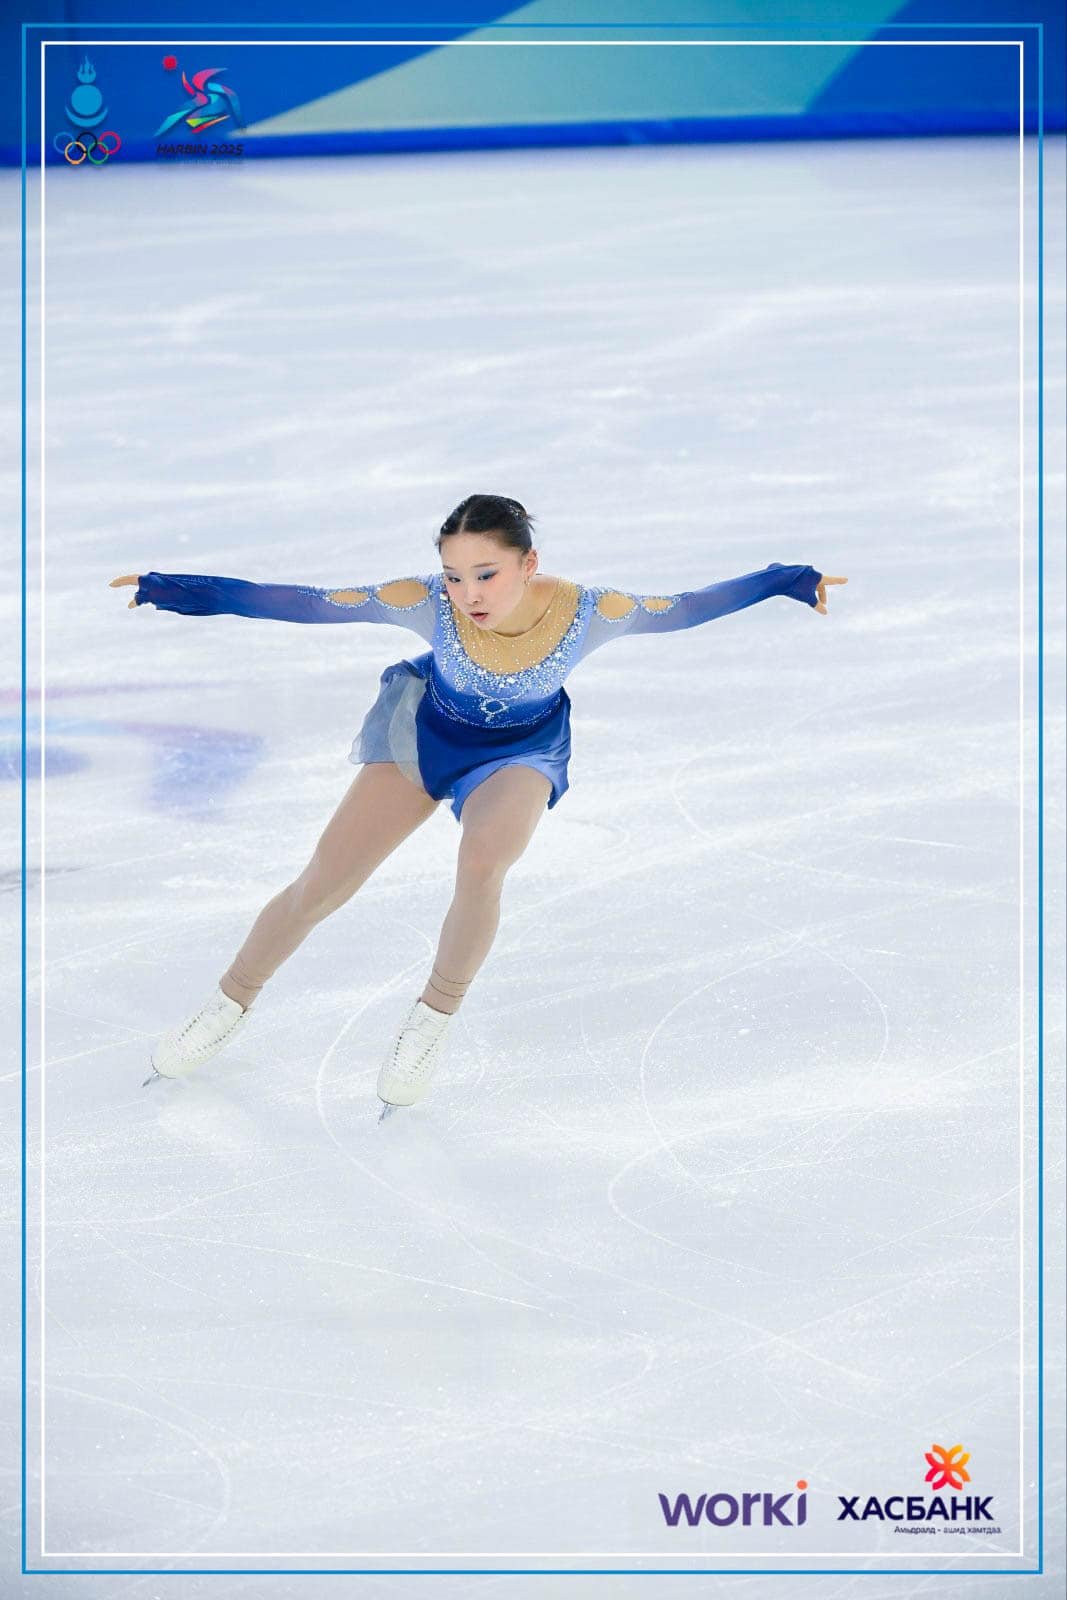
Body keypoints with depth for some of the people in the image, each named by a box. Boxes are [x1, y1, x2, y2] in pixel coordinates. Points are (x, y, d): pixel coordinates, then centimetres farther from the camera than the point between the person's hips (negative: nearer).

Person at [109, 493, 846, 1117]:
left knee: (482, 862, -33)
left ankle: (434, 1018, -8)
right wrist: (183, 591, -31)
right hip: (425, 730, 1)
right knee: (319, 887, -2)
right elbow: (306, 603, -28)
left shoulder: (587, 612, -32)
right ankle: (229, 1008, 24)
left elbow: (682, 607, -17)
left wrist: (786, 580, -16)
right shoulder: (426, 601, -32)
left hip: (519, 752, -1)